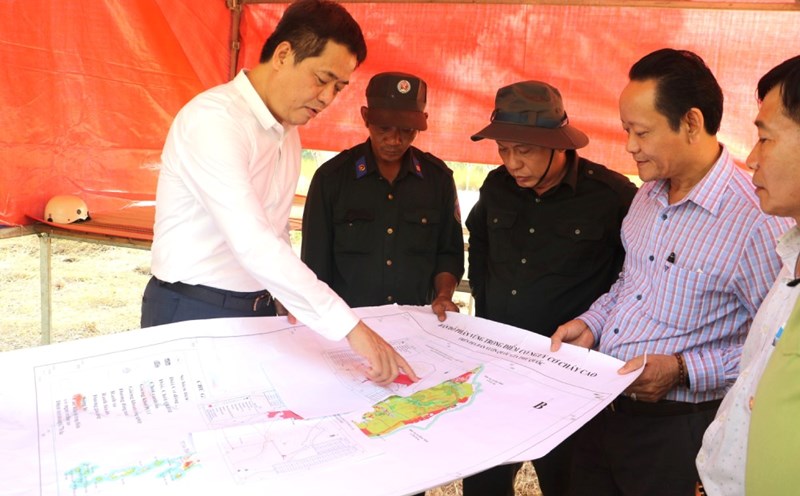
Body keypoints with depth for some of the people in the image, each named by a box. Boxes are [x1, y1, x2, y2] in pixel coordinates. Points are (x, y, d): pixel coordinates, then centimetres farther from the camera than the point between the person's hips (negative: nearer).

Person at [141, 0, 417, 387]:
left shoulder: (288, 129, 7)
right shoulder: (214, 119, -21)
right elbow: (252, 244, -33)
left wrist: (297, 307, 4)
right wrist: (350, 326, -36)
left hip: (258, 310, 7)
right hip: (193, 313, -7)